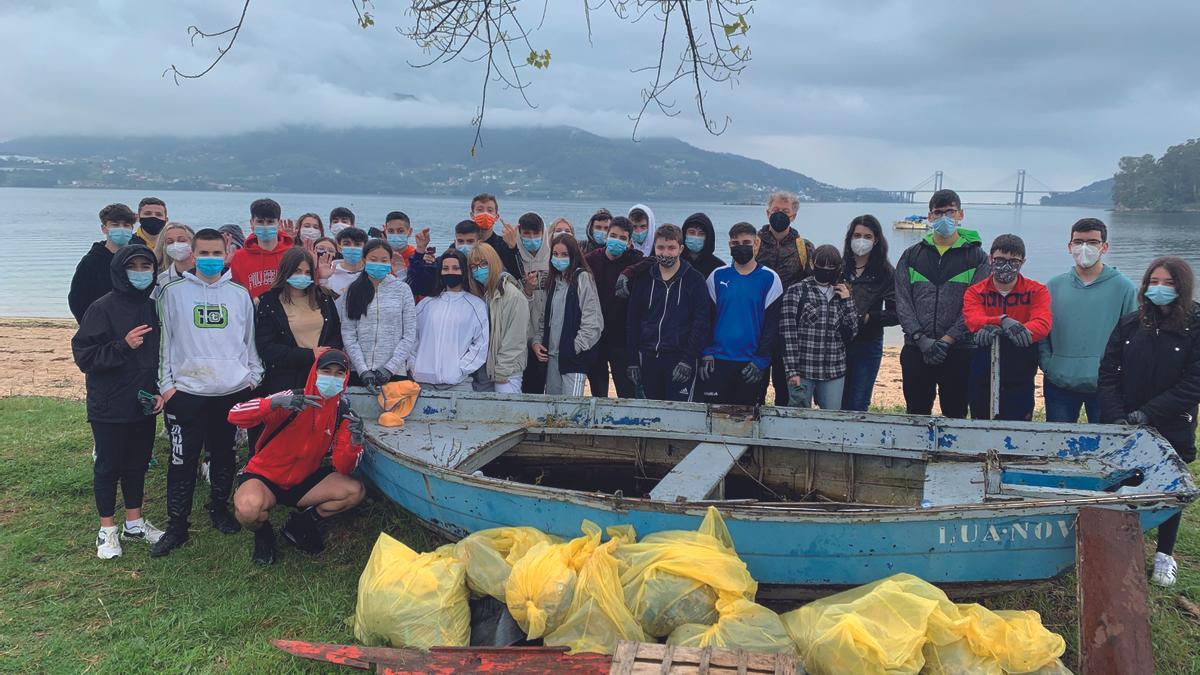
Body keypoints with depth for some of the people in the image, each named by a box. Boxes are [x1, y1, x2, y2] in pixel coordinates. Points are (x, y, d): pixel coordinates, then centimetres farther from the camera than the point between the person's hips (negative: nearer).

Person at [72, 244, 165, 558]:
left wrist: (159, 391, 2)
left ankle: (134, 523, 28)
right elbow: (83, 354, -14)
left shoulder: (153, 309, 4)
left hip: (144, 404, 5)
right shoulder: (103, 308, -12)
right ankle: (107, 529, 19)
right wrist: (124, 346, -24)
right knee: (108, 466, 6)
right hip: (109, 406, -5)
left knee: (138, 464, 14)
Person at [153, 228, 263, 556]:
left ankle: (219, 508, 30)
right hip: (186, 391, -2)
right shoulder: (174, 292, 1)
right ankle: (177, 526, 8)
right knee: (182, 460, -1)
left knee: (224, 455, 12)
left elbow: (250, 338, 13)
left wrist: (254, 377, 9)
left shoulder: (240, 294, 7)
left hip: (233, 391, 2)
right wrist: (166, 384, -2)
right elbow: (164, 340, 2)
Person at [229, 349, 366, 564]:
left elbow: (343, 469, -8)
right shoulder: (292, 400, -19)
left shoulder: (343, 414, -5)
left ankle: (299, 524, 7)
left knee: (356, 492, -17)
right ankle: (262, 533, 2)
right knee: (248, 508, -37)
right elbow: (234, 415, -28)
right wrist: (276, 402, -44)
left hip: (303, 481, 5)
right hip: (264, 476, -4)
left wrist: (355, 441, -29)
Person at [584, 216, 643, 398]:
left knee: (628, 392, -2)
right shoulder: (591, 260, 3)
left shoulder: (635, 262, -2)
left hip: (623, 338, -2)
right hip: (594, 336, 2)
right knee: (597, 392, 11)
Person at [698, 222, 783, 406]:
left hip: (751, 365, -1)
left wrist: (761, 360, -6)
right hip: (717, 361, 1)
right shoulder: (718, 276, 6)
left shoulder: (769, 278, 1)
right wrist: (707, 353, -2)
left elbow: (772, 324, 0)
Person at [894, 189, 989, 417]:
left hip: (959, 350, -2)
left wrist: (947, 340, -14)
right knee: (916, 415, 7)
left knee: (955, 415, 4)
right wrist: (921, 339, -10)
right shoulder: (911, 256, 11)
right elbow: (903, 303, 2)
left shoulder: (976, 257, 4)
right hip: (916, 350, 2)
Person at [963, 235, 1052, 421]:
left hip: (1020, 382, -1)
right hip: (982, 381, 1)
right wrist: (1003, 321, -37)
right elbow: (973, 321, -16)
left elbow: (1042, 324, -18)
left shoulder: (1037, 292, 1)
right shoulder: (975, 293, 4)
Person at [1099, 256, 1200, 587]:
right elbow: (1108, 374, 0)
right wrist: (1116, 417, -11)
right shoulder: (1129, 324, 0)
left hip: (1171, 427, -2)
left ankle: (1165, 555, 26)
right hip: (1121, 428, 2)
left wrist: (1148, 414, -17)